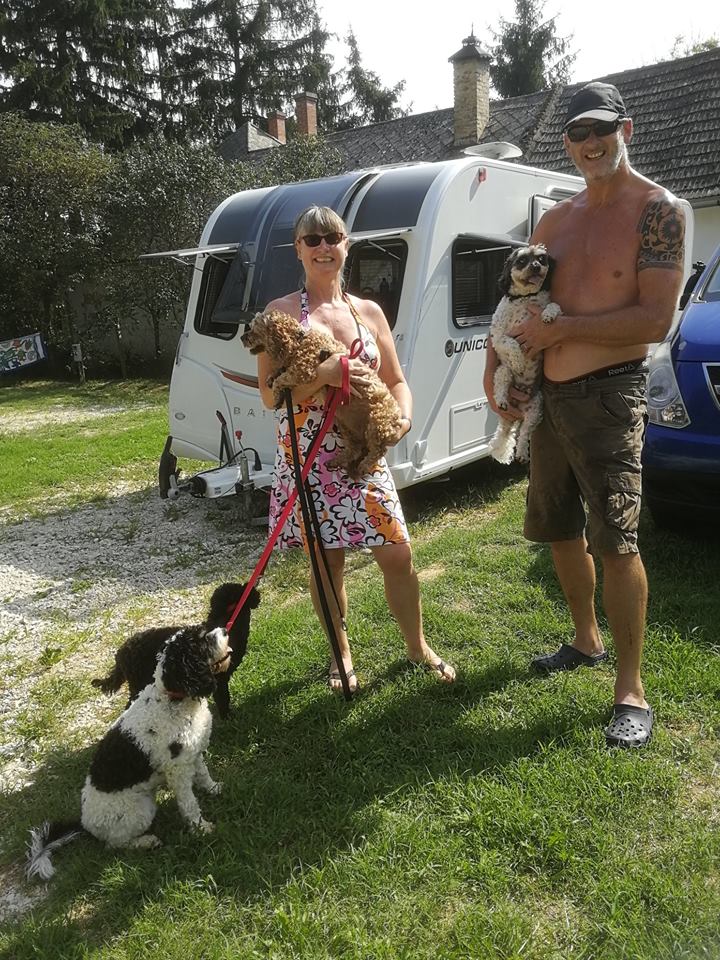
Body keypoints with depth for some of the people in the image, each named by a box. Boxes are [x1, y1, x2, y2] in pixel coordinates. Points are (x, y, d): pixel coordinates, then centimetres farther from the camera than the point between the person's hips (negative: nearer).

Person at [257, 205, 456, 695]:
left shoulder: (369, 312, 8)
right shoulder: (282, 312, -2)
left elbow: (397, 381, 11)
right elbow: (270, 394, -7)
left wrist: (403, 418, -10)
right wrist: (323, 375, -22)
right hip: (310, 455, -2)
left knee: (399, 556, 4)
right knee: (328, 561, 8)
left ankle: (419, 647, 28)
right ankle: (342, 654, 30)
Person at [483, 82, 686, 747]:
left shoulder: (659, 211, -5)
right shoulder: (557, 220, 13)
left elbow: (656, 319, -16)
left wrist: (559, 329, -14)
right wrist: (495, 370, 3)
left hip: (608, 398, -7)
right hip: (545, 398, 7)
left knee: (614, 540, -11)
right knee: (560, 531, 14)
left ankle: (632, 692, 2)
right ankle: (587, 642, 35)